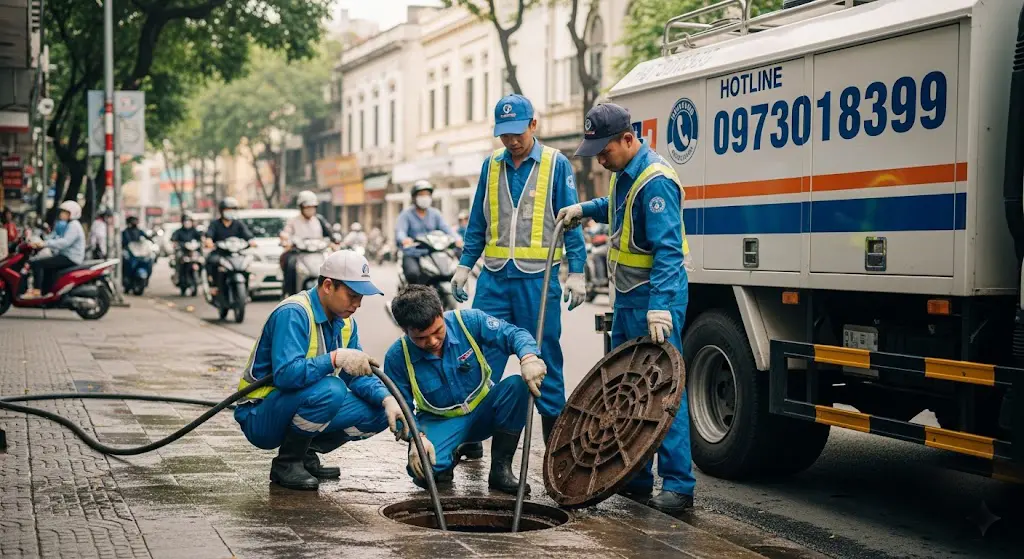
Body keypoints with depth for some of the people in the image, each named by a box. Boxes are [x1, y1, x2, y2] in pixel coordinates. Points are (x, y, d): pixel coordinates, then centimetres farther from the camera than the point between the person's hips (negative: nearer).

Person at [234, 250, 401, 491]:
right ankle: (286, 464, -12)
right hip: (260, 419, -8)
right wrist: (336, 358, -39)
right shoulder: (293, 313, -22)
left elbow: (358, 377, 5)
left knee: (378, 412, -5)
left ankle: (306, 454, 9)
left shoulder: (345, 323, 6)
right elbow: (285, 374, -34)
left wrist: (387, 399, -14)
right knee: (329, 389, -34)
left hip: (295, 410, 8)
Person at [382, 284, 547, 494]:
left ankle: (501, 469, -15)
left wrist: (529, 358, -41)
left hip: (483, 411, 2)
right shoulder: (397, 357, -17)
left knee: (516, 386, -29)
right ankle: (450, 457, 10)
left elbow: (514, 334, -19)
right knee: (424, 469, -32)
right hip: (440, 422, -1)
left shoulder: (469, 321, -18)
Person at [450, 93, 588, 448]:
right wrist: (464, 266, 11)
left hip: (537, 278, -3)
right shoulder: (491, 166, 11)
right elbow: (477, 222, 16)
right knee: (482, 359, 2)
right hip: (494, 277, 3)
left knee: (544, 361, 4)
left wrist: (576, 272, -5)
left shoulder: (556, 165, 0)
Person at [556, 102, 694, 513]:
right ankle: (635, 478, 22)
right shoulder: (624, 174, 11)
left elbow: (668, 249, -25)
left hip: (654, 299, -10)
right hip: (627, 298, 10)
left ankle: (678, 485, -5)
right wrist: (586, 209, 22)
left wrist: (659, 306, -32)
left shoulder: (655, 181, -20)